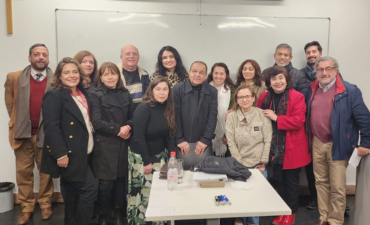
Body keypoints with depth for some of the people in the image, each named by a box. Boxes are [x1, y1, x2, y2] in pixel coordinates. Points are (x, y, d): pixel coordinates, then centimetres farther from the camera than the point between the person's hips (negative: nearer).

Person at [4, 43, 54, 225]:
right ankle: (26, 208, 23)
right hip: (23, 133, 2)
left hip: (46, 134, -1)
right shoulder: (14, 78, 1)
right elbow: (10, 103, 12)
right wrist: (17, 123, 10)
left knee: (46, 172, 10)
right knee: (23, 173, 9)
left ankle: (45, 205, 25)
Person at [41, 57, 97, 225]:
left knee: (72, 194, 17)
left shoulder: (83, 94, 11)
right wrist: (61, 154, -23)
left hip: (81, 153, 8)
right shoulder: (54, 96, -13)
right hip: (68, 154, -8)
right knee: (90, 188, -7)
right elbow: (51, 127, -19)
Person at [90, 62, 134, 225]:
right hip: (105, 145, -3)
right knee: (106, 182, 1)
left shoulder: (125, 94, 9)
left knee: (121, 179, 10)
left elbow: (133, 116, 10)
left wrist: (128, 127, -11)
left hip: (123, 144, 4)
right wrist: (118, 130, -13)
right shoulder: (96, 95, -3)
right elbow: (96, 122, -11)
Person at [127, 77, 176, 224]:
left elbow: (170, 135, 4)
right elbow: (139, 137, -19)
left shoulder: (168, 109, 3)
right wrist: (147, 161, -17)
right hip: (141, 157, -6)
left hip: (159, 156, 6)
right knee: (143, 193, 2)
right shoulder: (144, 108, -17)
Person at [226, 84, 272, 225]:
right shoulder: (231, 117, -2)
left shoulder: (263, 115, -3)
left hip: (259, 166, 0)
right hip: (240, 166, 1)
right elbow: (231, 143, -4)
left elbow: (267, 141, -5)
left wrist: (263, 163, -8)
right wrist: (240, 165, -8)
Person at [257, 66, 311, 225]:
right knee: (276, 180, 12)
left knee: (291, 181, 10)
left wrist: (276, 118, -20)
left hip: (291, 148, -4)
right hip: (273, 148, 4)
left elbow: (298, 122, -18)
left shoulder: (297, 97, -9)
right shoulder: (264, 97, 5)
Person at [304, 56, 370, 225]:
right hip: (317, 144, 5)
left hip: (338, 145, -5)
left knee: (337, 187, 4)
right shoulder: (311, 90, 4)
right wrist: (308, 139, 10)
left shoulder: (349, 91, -11)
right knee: (321, 182, 16)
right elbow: (305, 116, 13)